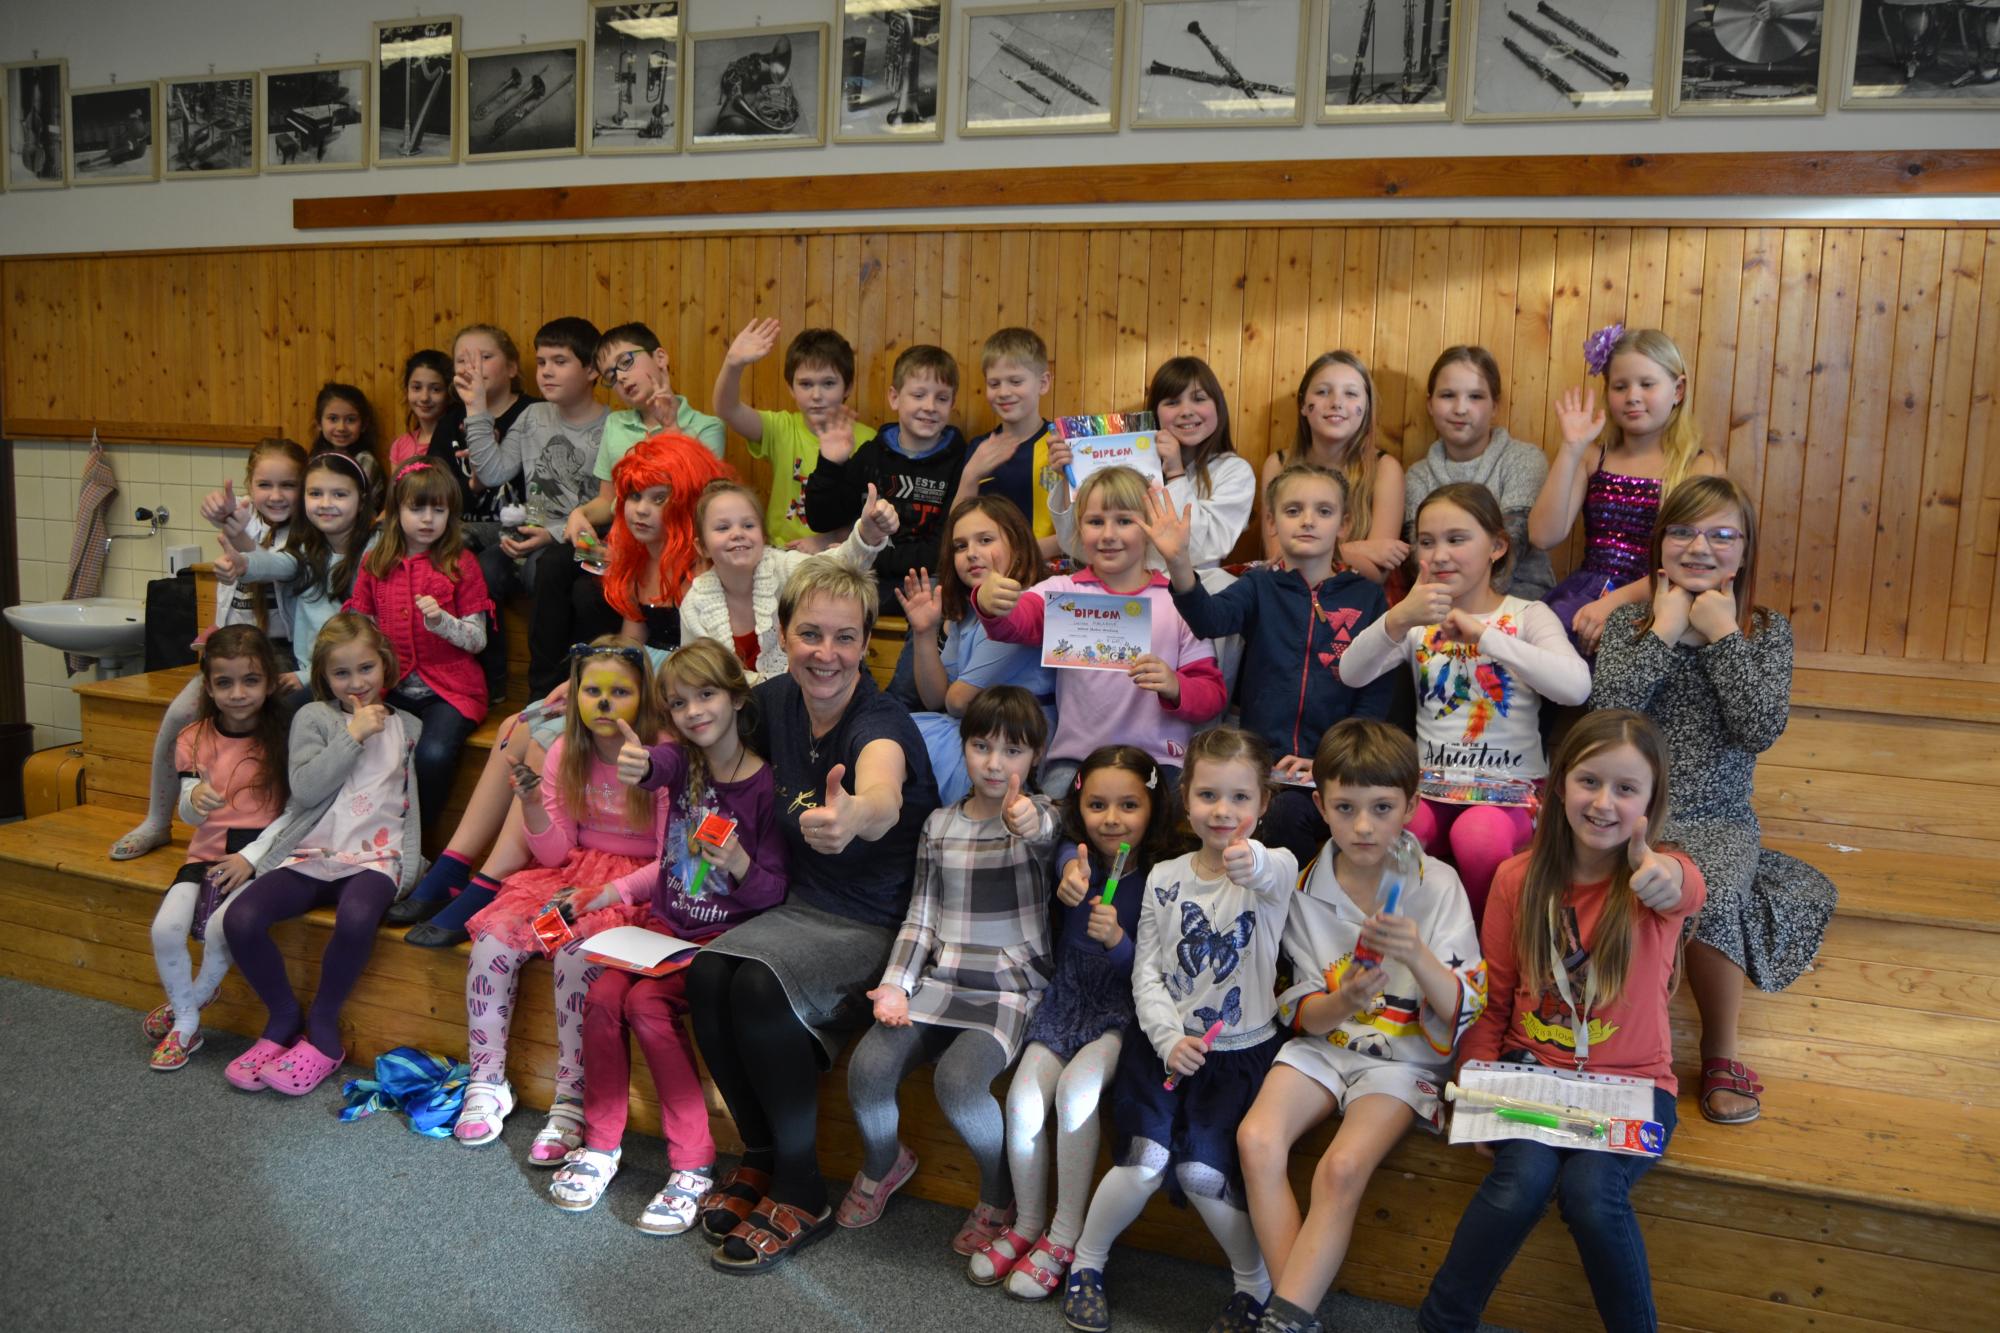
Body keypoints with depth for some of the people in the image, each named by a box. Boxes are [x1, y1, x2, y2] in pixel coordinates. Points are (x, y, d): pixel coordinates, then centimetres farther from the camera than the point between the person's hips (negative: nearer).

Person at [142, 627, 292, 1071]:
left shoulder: (283, 737, -7)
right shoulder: (195, 738, 4)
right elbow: (189, 814, 4)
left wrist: (252, 856, -16)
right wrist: (195, 798, -20)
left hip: (260, 855, -4)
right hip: (207, 852, 4)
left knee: (220, 927, -25)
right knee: (166, 928, -17)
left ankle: (192, 998, 9)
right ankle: (186, 1024, 7)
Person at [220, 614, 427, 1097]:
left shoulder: (407, 727, 15)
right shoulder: (314, 717, 9)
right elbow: (305, 788, -5)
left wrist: (409, 860, 1)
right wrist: (353, 736, -7)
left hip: (374, 858, -1)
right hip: (309, 855, 1)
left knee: (356, 917, -34)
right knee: (240, 919, -23)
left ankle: (322, 1026, -10)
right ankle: (284, 1017, 2)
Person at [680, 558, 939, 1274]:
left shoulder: (881, 723, -23)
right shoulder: (775, 701, -3)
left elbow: (883, 797, -48)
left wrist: (853, 816, -71)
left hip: (883, 925, -6)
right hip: (806, 906, 6)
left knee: (760, 984, -29)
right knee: (708, 974, -22)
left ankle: (800, 1194, -9)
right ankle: (760, 1157, 2)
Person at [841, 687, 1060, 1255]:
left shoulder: (1040, 815, -2)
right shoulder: (940, 824, 10)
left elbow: (1045, 832, -29)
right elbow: (921, 916, 11)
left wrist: (1028, 822, -54)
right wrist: (895, 984, -5)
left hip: (1013, 989, -4)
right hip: (941, 981, 4)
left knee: (958, 1079, -29)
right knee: (868, 1066, -19)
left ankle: (1000, 1193, 1)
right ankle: (882, 1161, 15)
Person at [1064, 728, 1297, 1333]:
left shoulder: (1276, 870, -6)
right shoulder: (1164, 878, 3)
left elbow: (1275, 872, -33)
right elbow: (1146, 972, 3)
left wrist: (1253, 862, -57)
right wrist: (1170, 1039, -13)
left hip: (1244, 1051, -2)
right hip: (1168, 1044, 2)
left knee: (1201, 1171, -15)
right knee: (1144, 1163, -14)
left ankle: (1255, 1282, 12)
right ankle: (1086, 1263, 12)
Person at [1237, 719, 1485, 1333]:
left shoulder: (1436, 885, -8)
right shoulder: (1306, 888, -1)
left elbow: (1463, 1011, -10)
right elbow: (1303, 1015, 1)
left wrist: (1418, 956, -30)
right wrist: (1342, 1002, -23)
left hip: (1406, 1053, -3)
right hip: (1323, 1041, 3)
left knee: (1342, 1168, -26)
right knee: (1256, 1139, -22)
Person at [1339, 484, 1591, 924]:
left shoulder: (1527, 615, 1)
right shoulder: (1419, 620, 11)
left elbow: (1576, 687, -20)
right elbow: (1351, 674, -7)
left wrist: (1483, 632, -24)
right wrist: (1398, 618, -25)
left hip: (1510, 786, -2)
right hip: (1430, 782, 2)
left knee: (1478, 837, -34)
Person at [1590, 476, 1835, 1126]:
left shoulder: (1766, 631, 7)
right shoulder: (1629, 622, 6)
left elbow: (1763, 728, -10)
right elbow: (1607, 716, -11)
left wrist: (1721, 633, -9)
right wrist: (1665, 630, -9)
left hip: (1718, 818, 0)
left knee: (1709, 897, -30)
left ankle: (1721, 1054, -5)